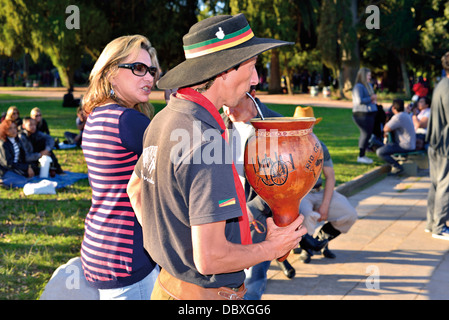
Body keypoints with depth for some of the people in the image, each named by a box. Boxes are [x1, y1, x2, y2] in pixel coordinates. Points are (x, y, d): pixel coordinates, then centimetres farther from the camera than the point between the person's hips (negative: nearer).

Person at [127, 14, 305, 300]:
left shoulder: (164, 119, 2)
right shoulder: (206, 140, -27)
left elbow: (135, 189, 19)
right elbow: (209, 258, -27)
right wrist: (271, 248, -12)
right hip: (206, 293, -8)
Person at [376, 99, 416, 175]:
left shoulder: (398, 117, -18)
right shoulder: (406, 115, 16)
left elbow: (386, 129, -18)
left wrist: (387, 123, 4)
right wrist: (388, 133, 12)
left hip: (405, 146, -10)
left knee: (380, 152, -18)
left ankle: (397, 167, -17)